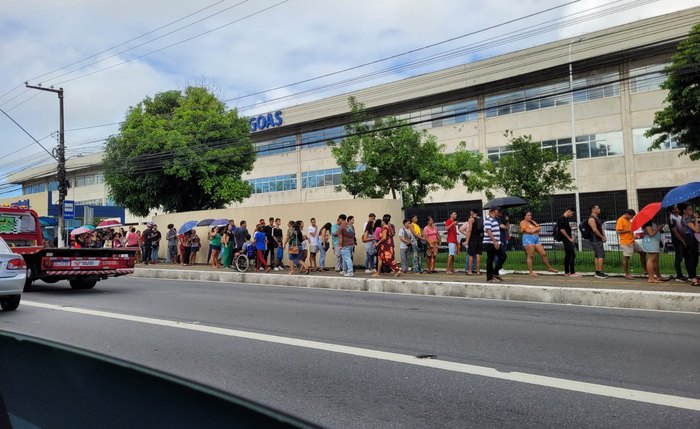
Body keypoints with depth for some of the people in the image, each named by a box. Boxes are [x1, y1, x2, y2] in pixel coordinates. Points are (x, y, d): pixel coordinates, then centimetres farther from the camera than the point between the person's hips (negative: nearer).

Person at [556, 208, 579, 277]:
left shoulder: (566, 219, 16)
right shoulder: (562, 218, -13)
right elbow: (562, 230, -20)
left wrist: (571, 237, 13)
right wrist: (569, 238, -17)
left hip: (567, 240, 10)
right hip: (566, 240, -10)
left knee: (568, 256, 11)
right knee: (572, 255, -11)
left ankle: (566, 272, 14)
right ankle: (572, 273, -11)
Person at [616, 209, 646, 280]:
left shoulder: (628, 220, 16)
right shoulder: (620, 220, -12)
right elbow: (618, 231, -19)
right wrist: (628, 230, -20)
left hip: (632, 241, 10)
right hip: (625, 242, -10)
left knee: (642, 252, 13)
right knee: (626, 258, -4)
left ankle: (645, 269, 23)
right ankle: (627, 274, 3)